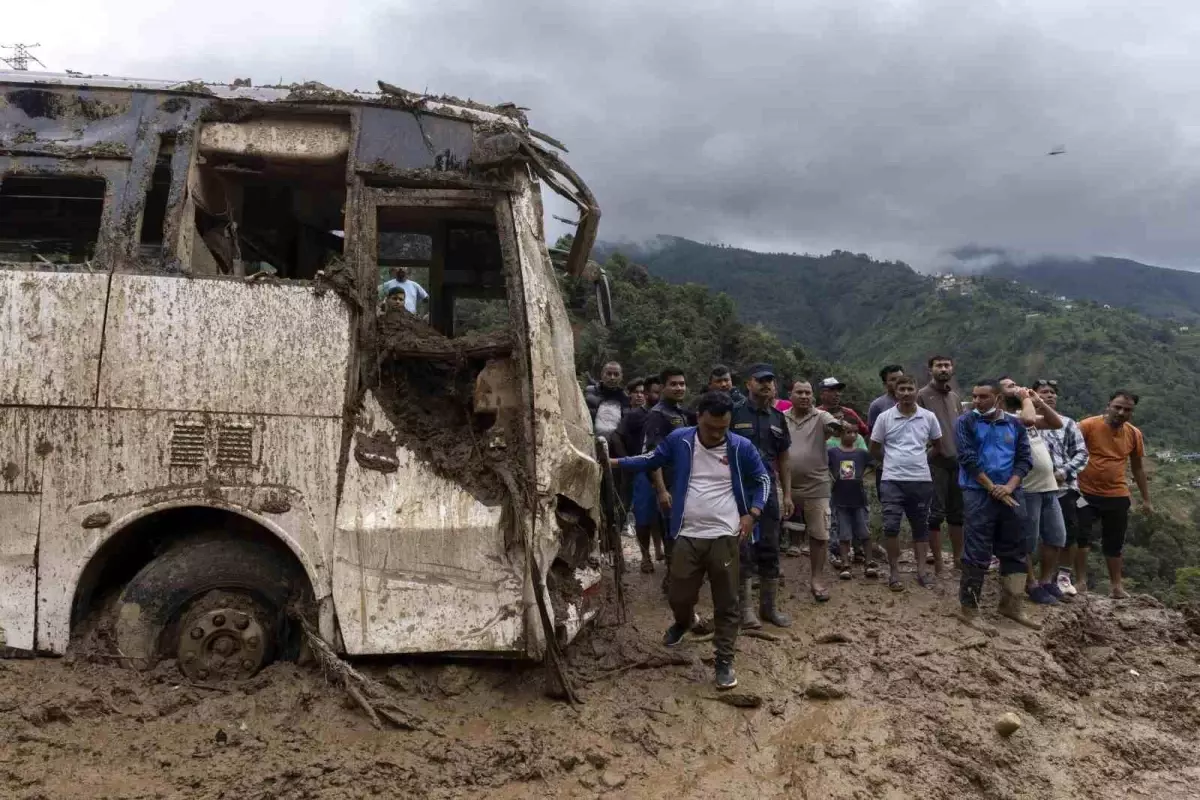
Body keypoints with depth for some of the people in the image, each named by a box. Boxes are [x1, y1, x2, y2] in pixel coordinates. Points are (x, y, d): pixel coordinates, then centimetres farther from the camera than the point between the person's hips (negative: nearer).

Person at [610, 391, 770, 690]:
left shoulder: (742, 447, -4)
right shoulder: (678, 440, -3)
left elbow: (763, 479, 9)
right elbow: (651, 461, 13)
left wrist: (753, 513, -3)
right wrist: (615, 462, 8)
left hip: (725, 537, -1)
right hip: (687, 536, 1)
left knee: (726, 603, 5)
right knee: (679, 596, 10)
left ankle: (724, 660, 19)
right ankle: (684, 622, 45)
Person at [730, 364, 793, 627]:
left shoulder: (778, 417, 12)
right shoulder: (735, 414, -3)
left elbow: (783, 460, 15)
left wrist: (787, 494, 9)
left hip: (768, 490, 5)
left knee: (770, 549, 9)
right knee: (743, 549, 0)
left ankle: (770, 606, 20)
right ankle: (746, 608, 9)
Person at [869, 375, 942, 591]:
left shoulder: (929, 417, 2)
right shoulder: (884, 417, -2)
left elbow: (938, 445, 16)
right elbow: (874, 449, 7)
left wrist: (922, 460, 10)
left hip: (921, 480, 2)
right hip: (892, 480, -2)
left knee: (921, 527, 10)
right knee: (891, 526, -9)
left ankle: (921, 571, 20)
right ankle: (894, 571, 4)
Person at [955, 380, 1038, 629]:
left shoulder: (1015, 425, 8)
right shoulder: (966, 422, -3)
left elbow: (1025, 459, 4)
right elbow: (968, 458, -10)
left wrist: (1009, 487, -11)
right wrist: (992, 488, -13)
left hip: (1010, 495, 5)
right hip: (978, 494, -4)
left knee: (1014, 551, 11)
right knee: (977, 553, -4)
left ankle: (1011, 604, 24)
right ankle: (968, 607, 4)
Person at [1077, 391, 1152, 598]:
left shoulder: (1134, 434, 1)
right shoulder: (1088, 425, -13)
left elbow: (1138, 467, 12)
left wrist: (1146, 499, 16)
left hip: (1117, 496, 4)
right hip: (1086, 492, -3)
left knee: (1114, 542, 12)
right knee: (1080, 535, -3)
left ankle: (1116, 585, 24)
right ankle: (1081, 580, 8)